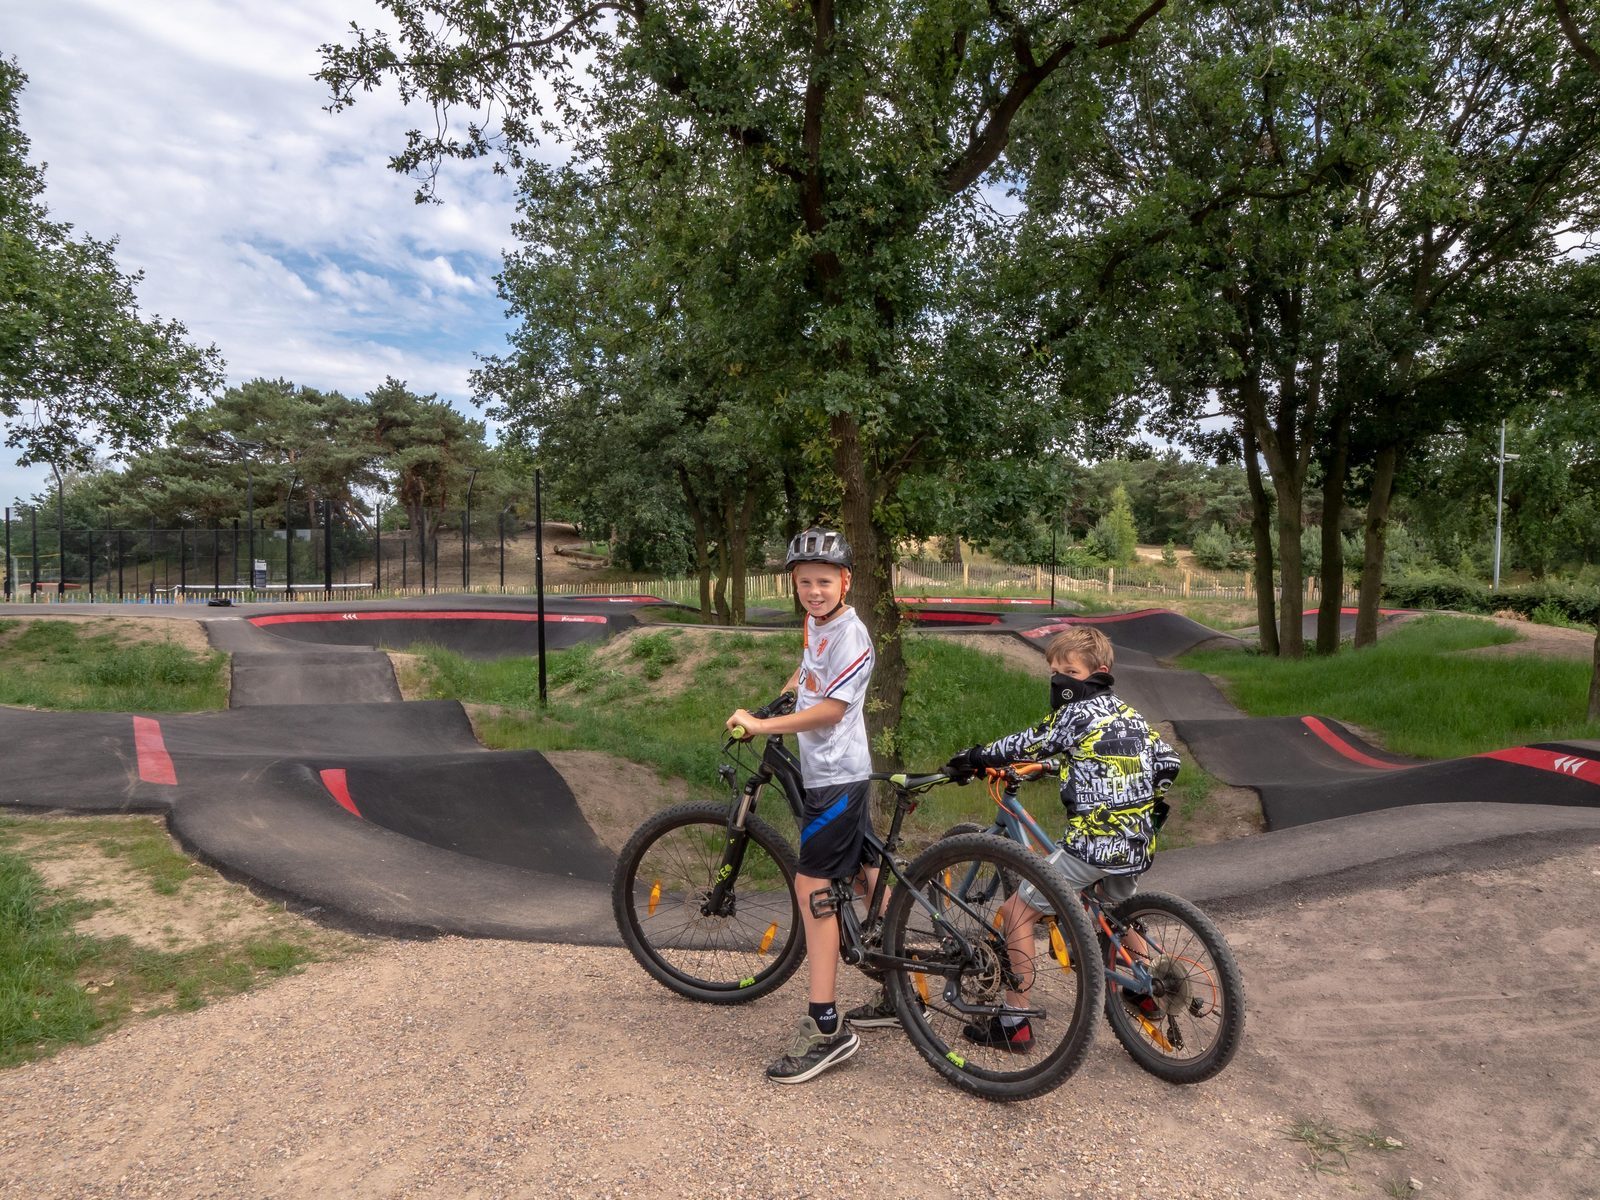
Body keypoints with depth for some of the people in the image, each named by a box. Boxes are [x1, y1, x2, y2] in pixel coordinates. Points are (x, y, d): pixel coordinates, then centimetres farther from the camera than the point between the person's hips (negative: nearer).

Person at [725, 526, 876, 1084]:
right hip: (834, 772, 10)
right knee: (867, 875, 17)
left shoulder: (850, 635, -18)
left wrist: (762, 725, -22)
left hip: (836, 775, -10)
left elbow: (831, 708, -24)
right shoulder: (815, 623, 10)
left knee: (811, 886, -11)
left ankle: (825, 1027, -7)